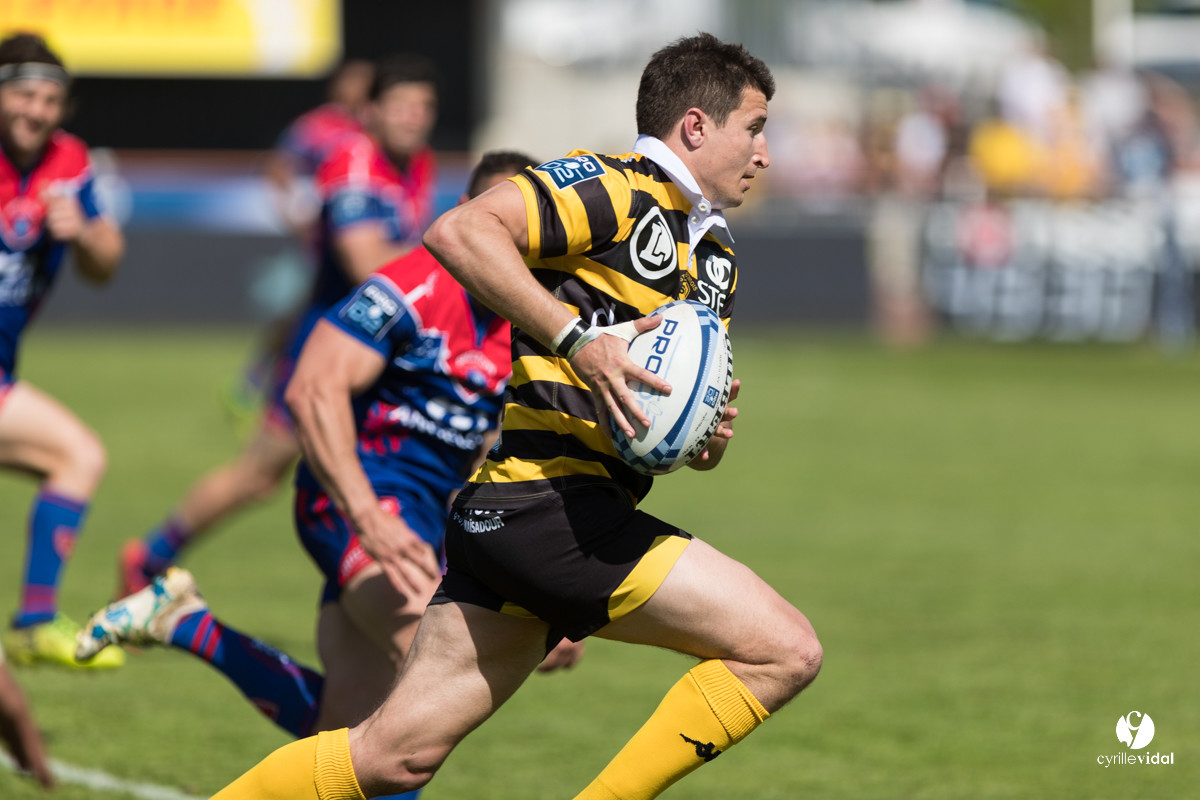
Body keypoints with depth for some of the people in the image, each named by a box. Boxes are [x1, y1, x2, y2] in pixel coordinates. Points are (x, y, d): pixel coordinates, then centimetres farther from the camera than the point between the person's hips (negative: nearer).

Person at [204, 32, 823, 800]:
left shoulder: (714, 255, 22)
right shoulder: (617, 189, -7)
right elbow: (459, 230, -20)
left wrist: (708, 437, 8)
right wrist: (575, 337, -26)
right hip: (547, 499, -9)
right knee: (784, 649, -11)